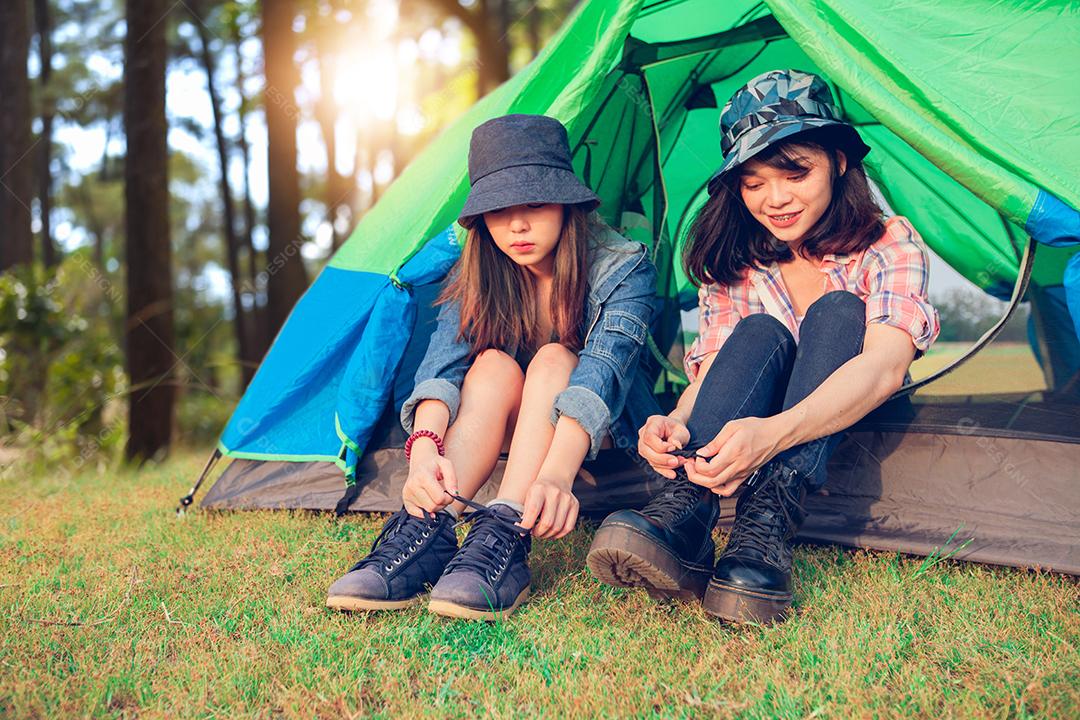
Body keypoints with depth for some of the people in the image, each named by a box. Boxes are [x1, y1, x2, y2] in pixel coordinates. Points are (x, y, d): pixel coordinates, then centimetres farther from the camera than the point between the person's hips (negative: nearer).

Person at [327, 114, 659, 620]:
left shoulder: (624, 269, -19)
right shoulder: (477, 276, -7)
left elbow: (601, 372, -36)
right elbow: (442, 363, -24)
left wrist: (556, 473, -54)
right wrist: (423, 447, -46)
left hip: (605, 451, -2)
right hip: (514, 442, 3)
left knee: (553, 360, -32)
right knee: (493, 366, -29)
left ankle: (503, 540, -47)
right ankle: (424, 532, -42)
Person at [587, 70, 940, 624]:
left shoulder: (889, 245, -14)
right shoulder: (735, 266, -4)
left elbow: (885, 365, -33)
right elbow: (709, 373, -14)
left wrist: (772, 433, -51)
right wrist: (675, 422, -41)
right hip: (753, 433, 2)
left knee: (836, 312, -28)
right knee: (760, 333, -27)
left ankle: (766, 524, -45)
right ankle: (683, 512, -47)